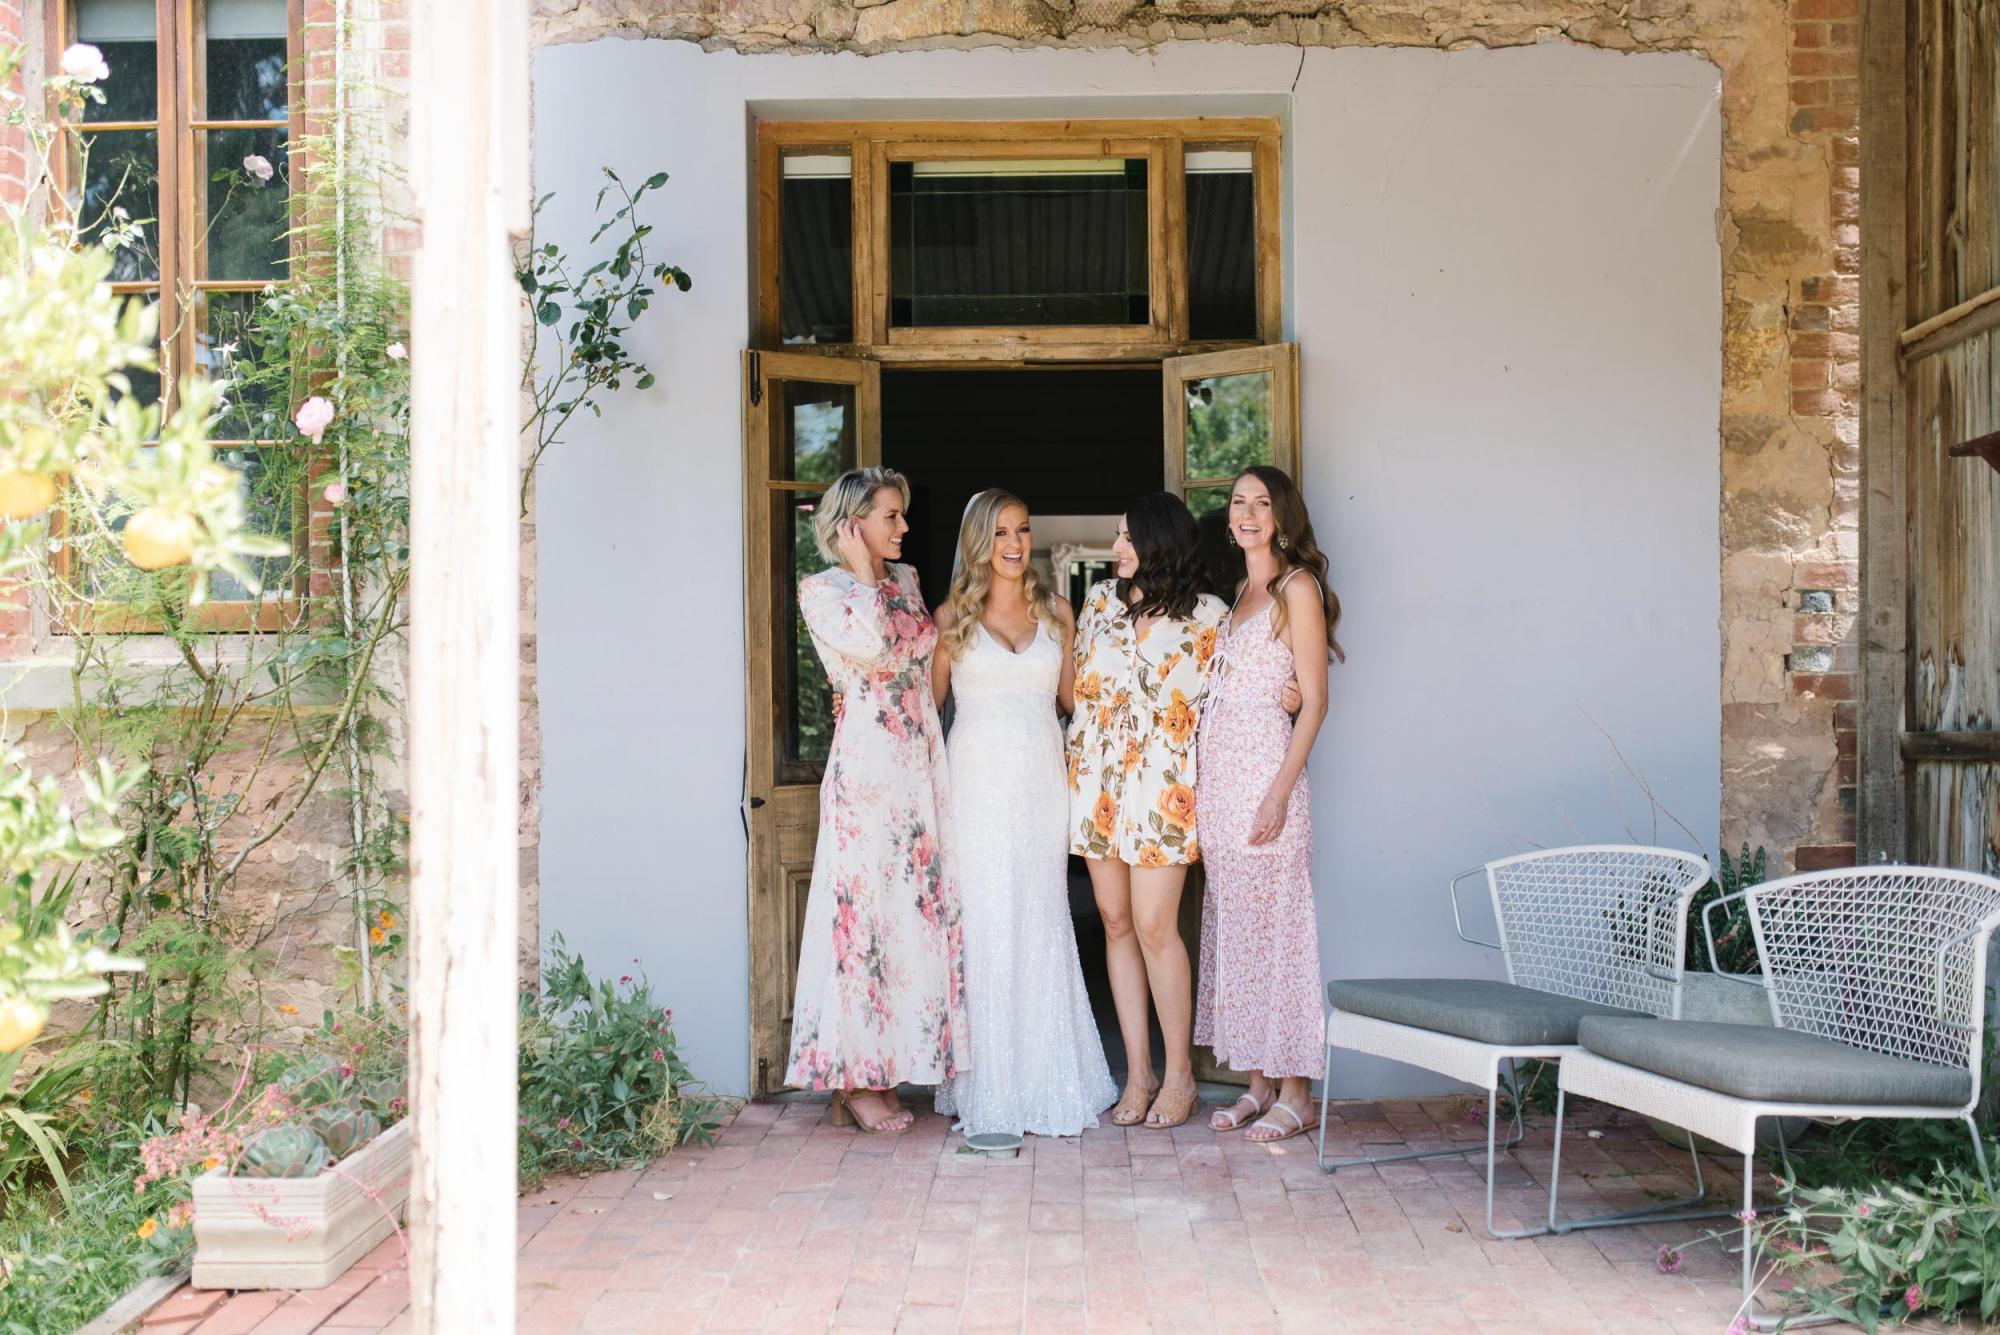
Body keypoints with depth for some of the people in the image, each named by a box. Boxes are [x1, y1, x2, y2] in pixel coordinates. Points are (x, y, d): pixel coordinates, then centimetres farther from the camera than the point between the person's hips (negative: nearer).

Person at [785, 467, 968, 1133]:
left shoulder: (905, 578, 16)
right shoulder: (820, 590, -3)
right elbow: (873, 646, -21)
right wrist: (862, 570, -12)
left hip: (923, 762, 7)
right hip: (867, 765, -7)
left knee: (918, 909, 6)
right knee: (864, 909, -5)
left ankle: (885, 1067, 15)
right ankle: (854, 1078, 4)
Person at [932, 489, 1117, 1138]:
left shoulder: (1056, 612, 11)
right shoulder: (952, 616, 4)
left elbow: (1073, 697, 16)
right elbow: (927, 703, 5)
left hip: (1042, 784, 2)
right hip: (977, 785, -2)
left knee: (1041, 928, 5)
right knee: (984, 930, -3)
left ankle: (1046, 1081, 15)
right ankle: (988, 1090, 4)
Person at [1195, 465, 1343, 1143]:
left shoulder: (1297, 587, -6)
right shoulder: (1238, 591, 17)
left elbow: (1314, 701, -11)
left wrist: (1279, 792, -18)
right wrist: (1200, 781, 13)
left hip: (1266, 772, -8)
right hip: (1217, 775, 8)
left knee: (1275, 924, -4)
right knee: (1231, 925, 9)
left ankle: (1294, 1092, 4)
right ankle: (1257, 1082, 18)